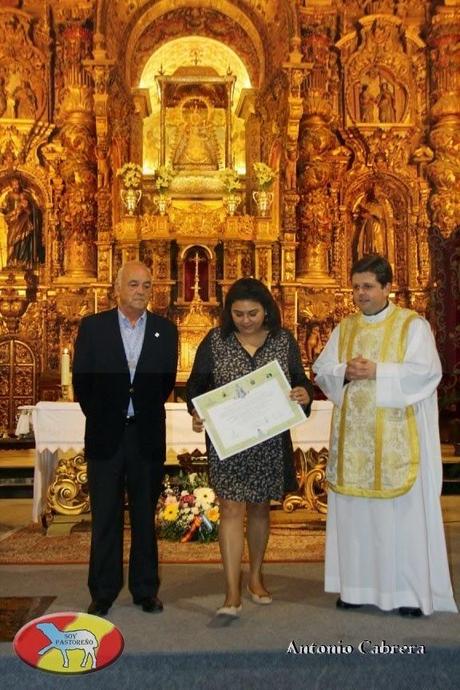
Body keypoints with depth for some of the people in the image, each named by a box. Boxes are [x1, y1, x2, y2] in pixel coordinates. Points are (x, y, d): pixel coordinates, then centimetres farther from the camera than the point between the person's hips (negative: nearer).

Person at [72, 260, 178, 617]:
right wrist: (102, 418, 1)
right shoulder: (93, 326, 1)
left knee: (145, 516, 10)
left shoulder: (166, 330, 4)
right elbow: (81, 380, 2)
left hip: (147, 436, 1)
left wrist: (143, 414, 1)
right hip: (106, 436, -1)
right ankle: (103, 592, 19)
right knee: (105, 517, 7)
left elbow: (167, 381, 6)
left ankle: (146, 590, 21)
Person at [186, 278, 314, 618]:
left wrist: (305, 394, -16)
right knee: (231, 509, -7)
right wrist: (196, 413, -15)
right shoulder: (215, 340, -2)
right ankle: (233, 593, -3)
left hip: (271, 442, 2)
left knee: (260, 509, 15)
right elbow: (197, 383, 3)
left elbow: (300, 381, 7)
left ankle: (256, 577, 33)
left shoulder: (284, 341, 1)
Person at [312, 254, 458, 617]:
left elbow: (427, 371, -12)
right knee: (354, 511, 7)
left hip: (397, 439, -4)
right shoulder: (344, 329, 13)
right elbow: (321, 369, 9)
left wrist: (377, 372, -18)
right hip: (353, 437, 5)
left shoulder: (413, 325, -1)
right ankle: (358, 586, 18)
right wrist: (344, 372, -12)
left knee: (403, 511, -1)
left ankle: (410, 591, 9)